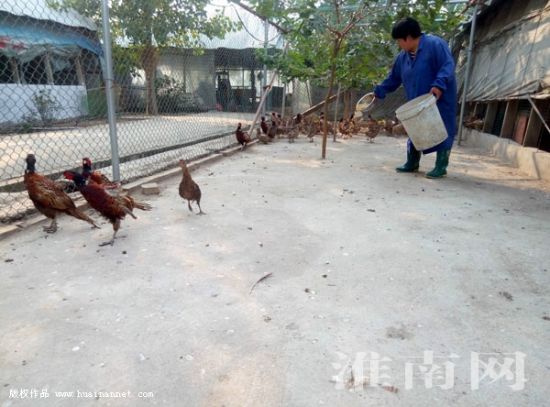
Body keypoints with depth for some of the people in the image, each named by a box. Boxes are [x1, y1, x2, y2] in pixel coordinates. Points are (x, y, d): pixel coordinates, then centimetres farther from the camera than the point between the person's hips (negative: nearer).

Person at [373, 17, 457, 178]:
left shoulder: (435, 44, -14)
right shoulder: (403, 57, 10)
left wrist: (439, 85, -34)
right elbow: (393, 78, 18)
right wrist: (379, 92, 14)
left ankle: (441, 167, 6)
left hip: (440, 100, -8)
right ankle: (412, 163, 26)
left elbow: (448, 66, -21)